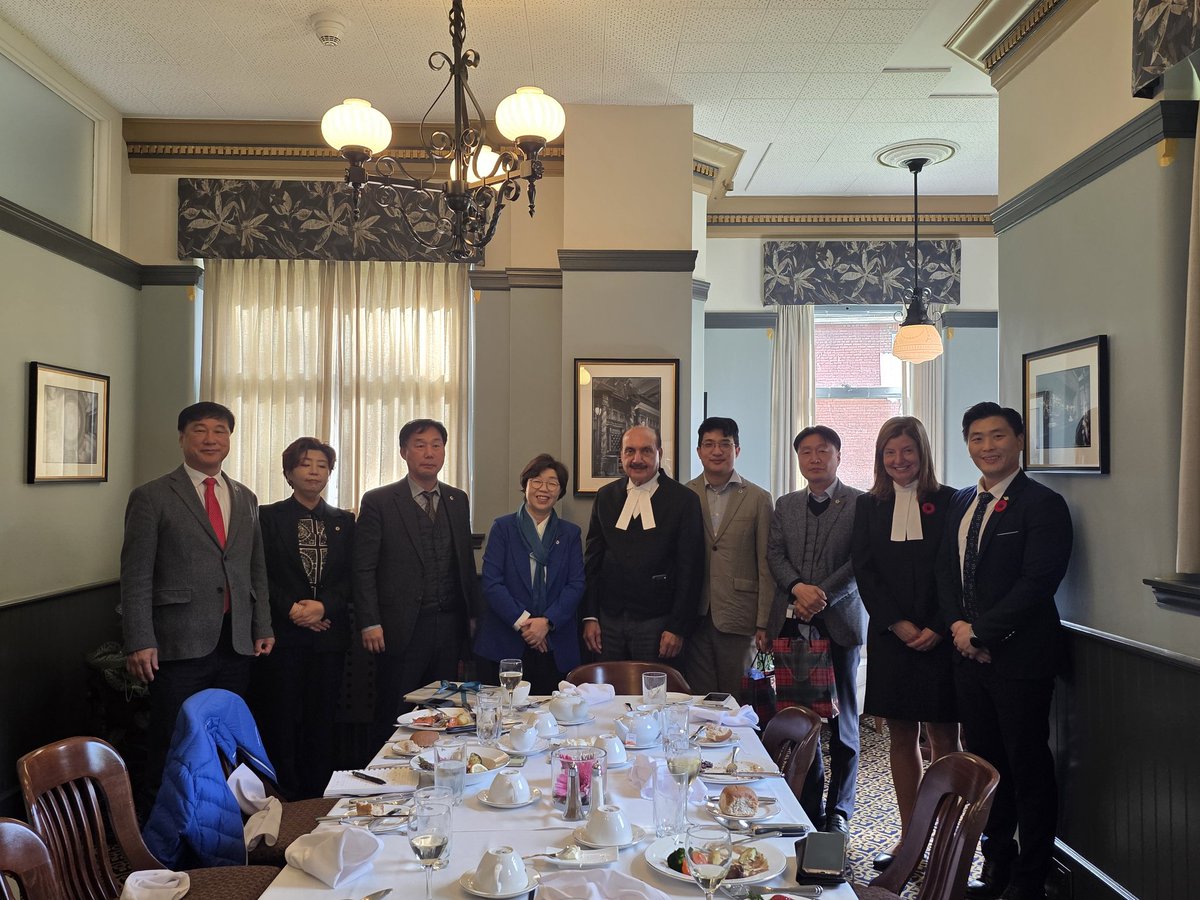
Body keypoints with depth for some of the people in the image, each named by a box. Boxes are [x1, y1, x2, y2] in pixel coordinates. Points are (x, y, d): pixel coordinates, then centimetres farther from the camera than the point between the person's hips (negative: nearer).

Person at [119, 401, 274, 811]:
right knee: (171, 750, 4)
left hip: (236, 642, 5)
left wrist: (262, 627, 11)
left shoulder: (245, 498, 13)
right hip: (179, 644, -4)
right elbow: (136, 576, -6)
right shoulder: (152, 497, -3)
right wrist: (139, 642, -12)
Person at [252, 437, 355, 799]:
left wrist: (324, 606, -10)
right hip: (282, 633, -2)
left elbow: (352, 577, 5)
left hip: (329, 631, 2)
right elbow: (261, 575, -2)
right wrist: (291, 608, -13)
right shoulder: (269, 517, 4)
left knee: (321, 719, 5)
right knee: (281, 719, -1)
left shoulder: (344, 521, 11)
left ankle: (316, 801, 15)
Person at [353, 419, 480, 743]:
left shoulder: (458, 500, 12)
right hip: (402, 628, -4)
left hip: (449, 626, 4)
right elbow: (363, 568, -5)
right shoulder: (378, 502, -2)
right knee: (395, 719, 4)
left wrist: (473, 613, 12)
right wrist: (370, 623, -11)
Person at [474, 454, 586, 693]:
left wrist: (547, 622, -11)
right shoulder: (503, 527, 4)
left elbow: (576, 585, 2)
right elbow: (491, 582, -4)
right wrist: (522, 622, -13)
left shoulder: (571, 533, 10)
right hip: (504, 644, -2)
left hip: (556, 647, 2)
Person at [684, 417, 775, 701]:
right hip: (694, 619, 1)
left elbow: (765, 567, 1)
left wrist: (763, 624, -3)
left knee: (737, 702, 5)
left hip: (738, 619, -1)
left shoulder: (758, 499, 3)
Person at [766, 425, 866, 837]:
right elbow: (774, 554, 6)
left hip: (840, 621, -3)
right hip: (794, 622, 3)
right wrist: (798, 587, -12)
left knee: (842, 718, 6)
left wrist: (822, 597, -15)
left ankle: (838, 810, 18)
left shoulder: (860, 503, -1)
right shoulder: (785, 505, 14)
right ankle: (809, 806, 17)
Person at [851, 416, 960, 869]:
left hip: (939, 638, -3)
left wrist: (939, 628, -12)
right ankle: (910, 839, 17)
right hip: (890, 636, 3)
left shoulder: (949, 503, 0)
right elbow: (864, 572, 3)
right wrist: (898, 624, -7)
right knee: (901, 738, 8)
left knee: (943, 738, 2)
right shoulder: (868, 506, 8)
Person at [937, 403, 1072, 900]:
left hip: (1020, 655, -6)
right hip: (970, 653, 7)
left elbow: (1037, 582, -16)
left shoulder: (1043, 504, -9)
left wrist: (982, 632, -15)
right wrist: (958, 624, -3)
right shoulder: (961, 503, 13)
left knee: (1028, 768, 4)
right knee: (985, 762, 14)